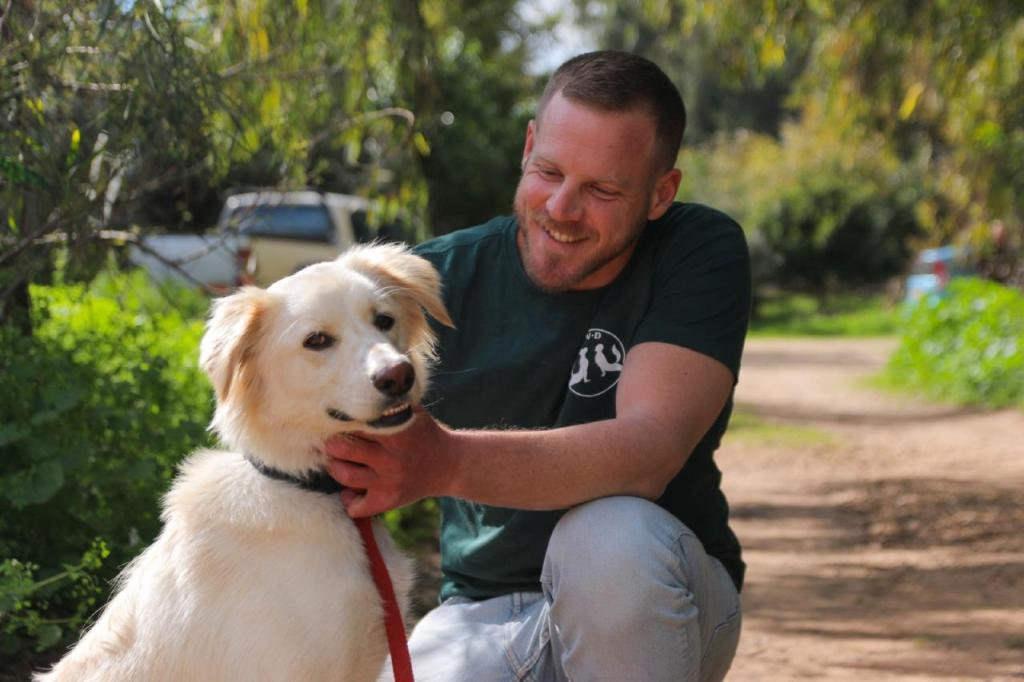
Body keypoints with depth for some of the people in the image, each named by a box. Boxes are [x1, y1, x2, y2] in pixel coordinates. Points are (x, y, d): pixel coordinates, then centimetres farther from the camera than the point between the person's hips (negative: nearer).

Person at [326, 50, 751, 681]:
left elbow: (648, 451, -27)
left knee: (614, 536, -36)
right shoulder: (440, 279, -4)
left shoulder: (701, 253, -12)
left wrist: (448, 462, -42)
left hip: (655, 606, -1)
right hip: (484, 613, 2)